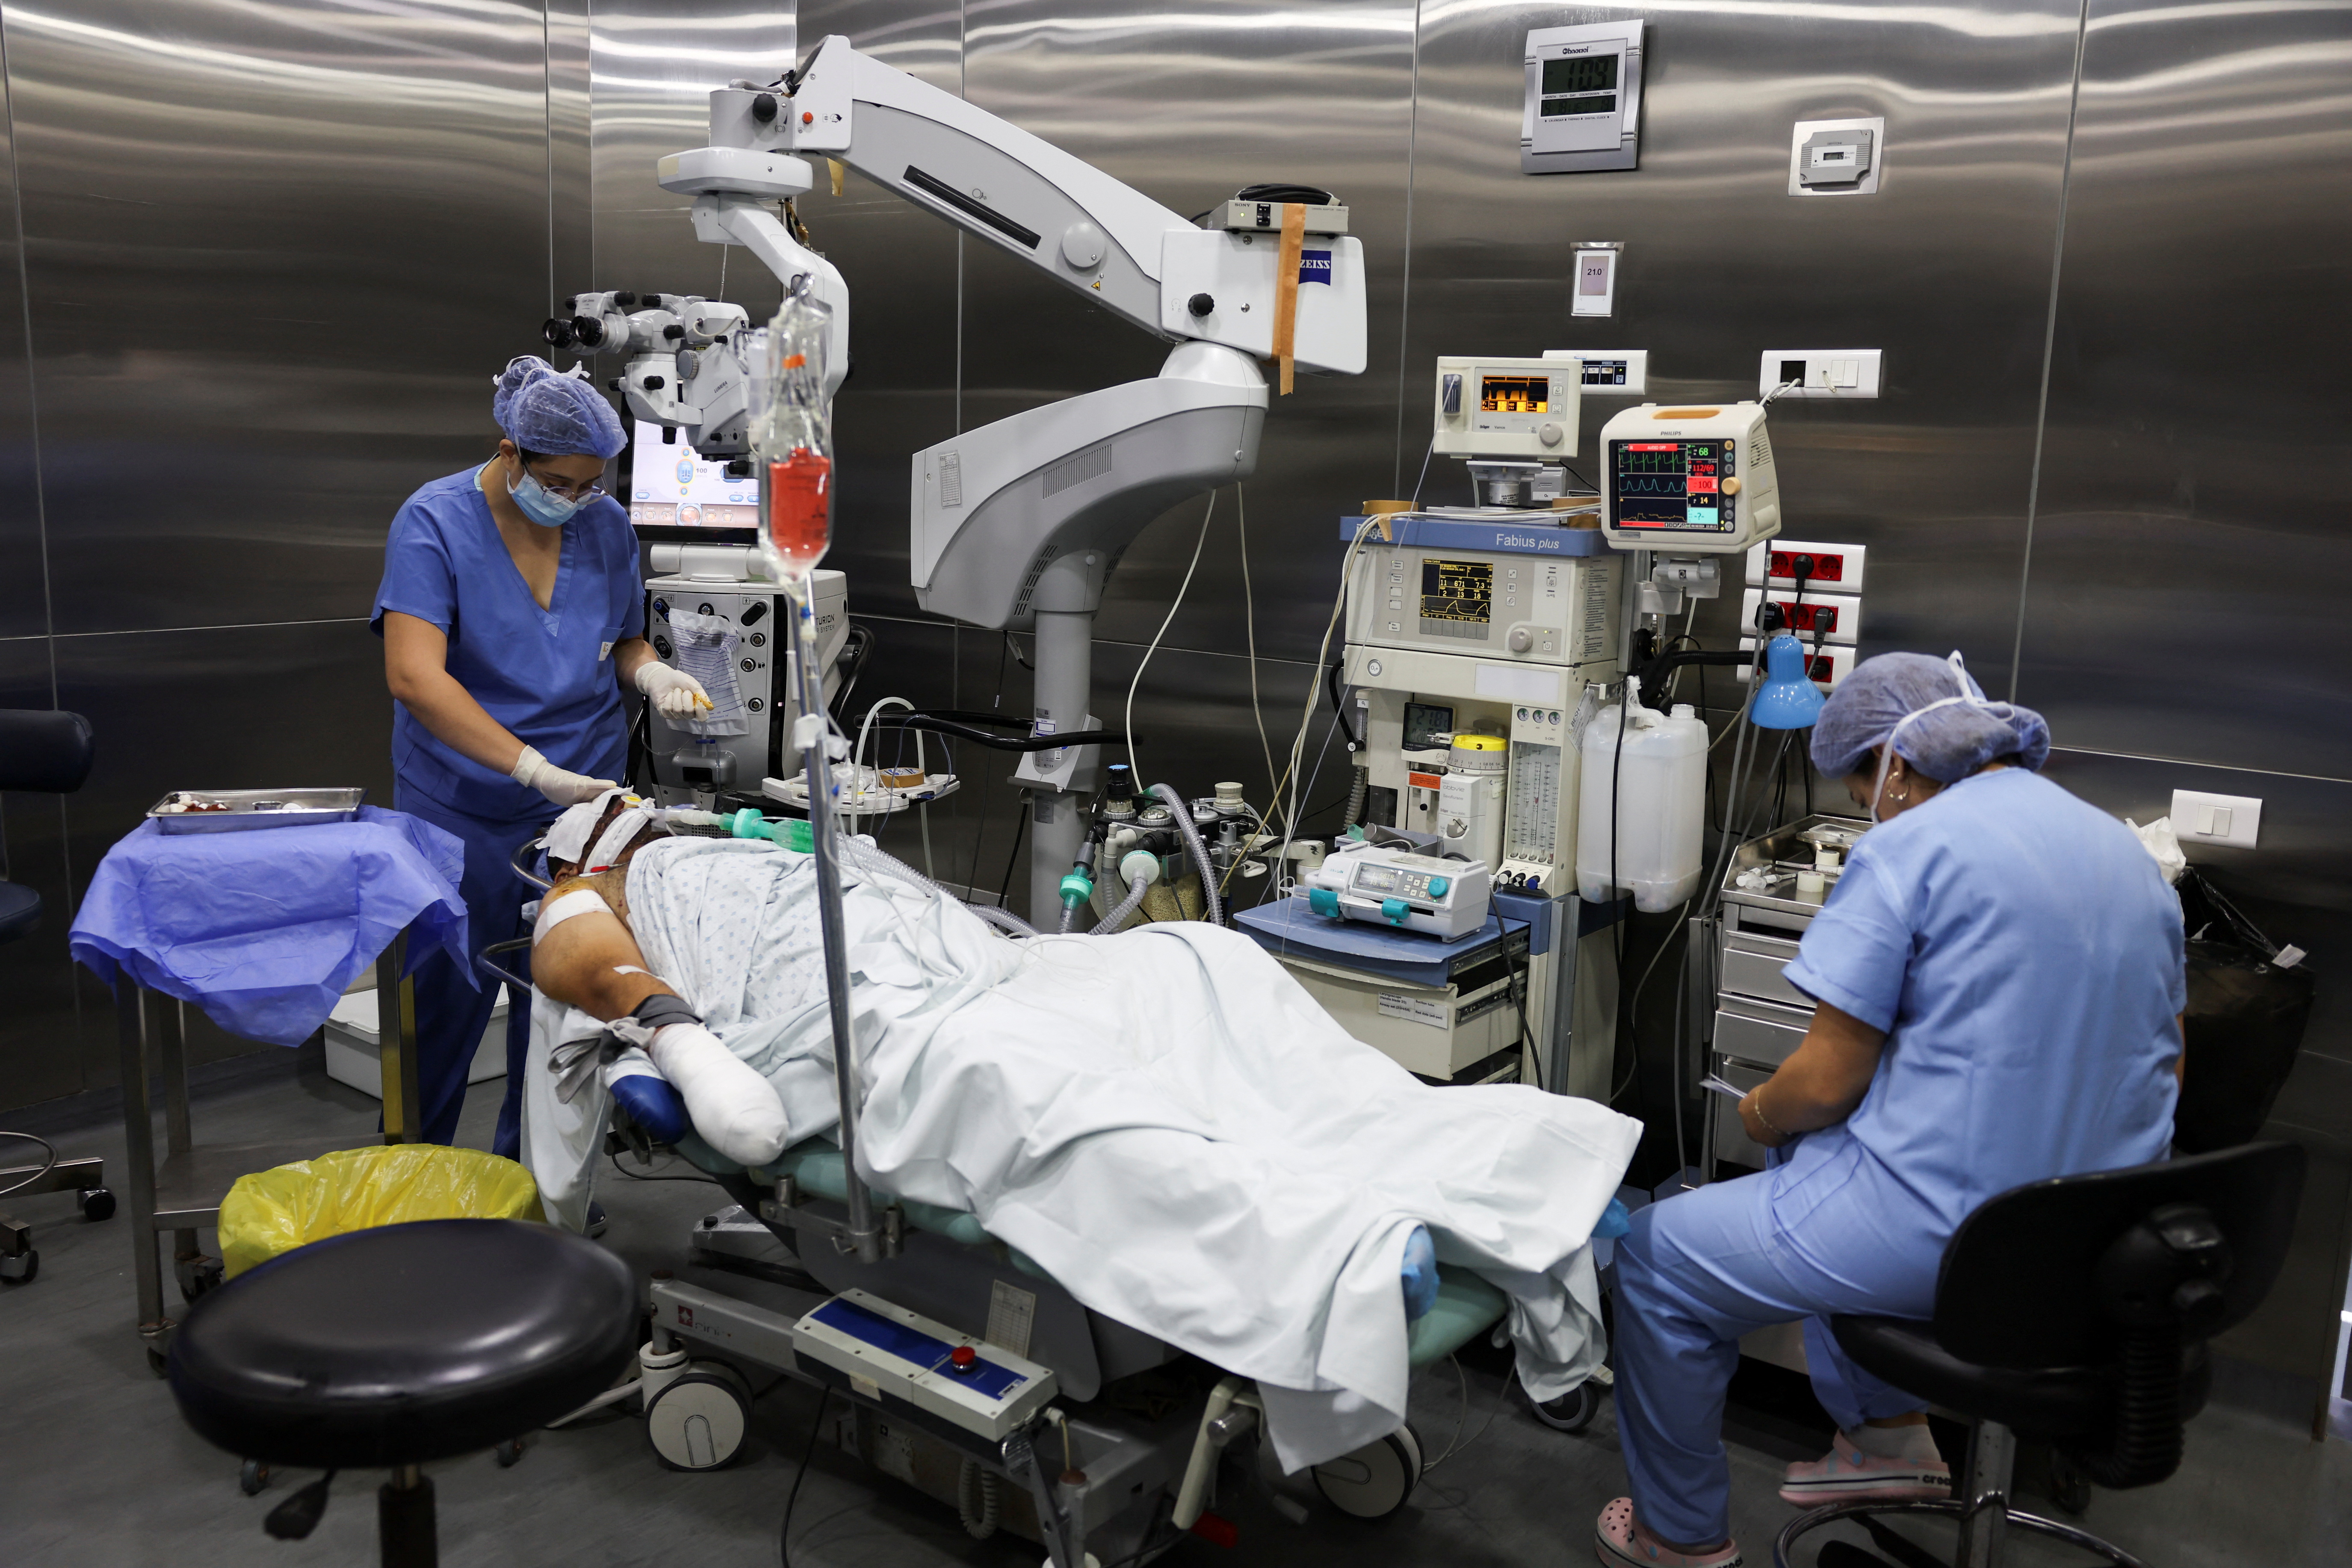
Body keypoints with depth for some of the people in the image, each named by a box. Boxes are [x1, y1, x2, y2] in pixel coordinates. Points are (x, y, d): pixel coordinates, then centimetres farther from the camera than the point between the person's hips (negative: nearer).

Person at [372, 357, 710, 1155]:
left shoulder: (607, 525, 2)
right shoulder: (434, 522, -13)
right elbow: (414, 676, -25)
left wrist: (652, 672, -9)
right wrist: (535, 770, -34)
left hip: (581, 801, 4)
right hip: (460, 811, -3)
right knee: (447, 1000, 6)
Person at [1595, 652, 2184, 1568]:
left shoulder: (1911, 848, -15)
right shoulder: (2129, 852, 10)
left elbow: (1826, 1083, -15)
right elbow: (2164, 1062, 19)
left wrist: (1760, 1115, 7)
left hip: (1953, 1236, -9)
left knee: (1656, 1257, 8)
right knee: (1807, 1155, 32)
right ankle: (1887, 1433, 34)